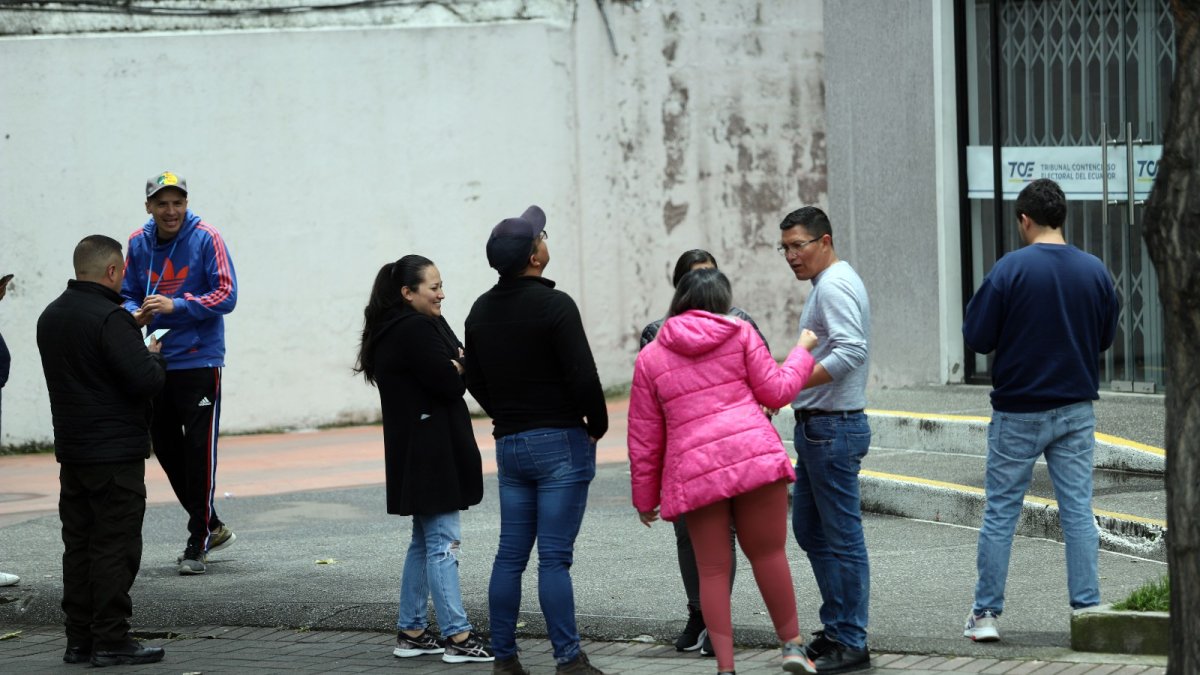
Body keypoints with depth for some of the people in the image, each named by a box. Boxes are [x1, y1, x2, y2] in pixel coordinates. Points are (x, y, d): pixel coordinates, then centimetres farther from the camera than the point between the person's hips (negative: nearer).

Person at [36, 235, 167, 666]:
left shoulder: (51, 317, 11)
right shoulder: (109, 318, -18)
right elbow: (146, 380, -22)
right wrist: (155, 356, -1)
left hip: (72, 451, 9)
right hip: (116, 452, -9)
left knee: (79, 545, 11)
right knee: (115, 546, -5)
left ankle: (79, 639, 14)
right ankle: (110, 641, -4)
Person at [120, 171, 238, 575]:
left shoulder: (206, 239, -10)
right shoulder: (139, 243, 4)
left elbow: (226, 295, -13)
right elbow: (127, 293, 12)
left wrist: (177, 306, -23)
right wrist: (135, 313, -10)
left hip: (199, 361, -6)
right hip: (158, 361, 6)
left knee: (199, 450, -5)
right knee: (166, 446, 12)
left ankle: (198, 545, 1)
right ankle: (211, 527, 28)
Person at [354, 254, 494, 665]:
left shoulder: (396, 329, 15)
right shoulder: (414, 331, -17)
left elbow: (451, 368, 13)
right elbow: (451, 382, -20)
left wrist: (455, 364, -8)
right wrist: (460, 362, -1)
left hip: (419, 454, 11)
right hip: (429, 453, -11)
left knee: (425, 540, 15)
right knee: (442, 541, -10)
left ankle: (411, 632, 19)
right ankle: (457, 637, -10)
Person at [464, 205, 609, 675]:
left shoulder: (481, 311, 9)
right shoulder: (554, 305, -14)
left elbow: (474, 380, 16)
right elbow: (583, 376, -17)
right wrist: (597, 424, -1)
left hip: (509, 443, 7)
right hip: (560, 442, -7)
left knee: (510, 556, 9)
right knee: (554, 558, -8)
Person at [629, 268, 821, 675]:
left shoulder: (650, 357, 11)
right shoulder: (740, 333, 7)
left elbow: (644, 439, 11)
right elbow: (776, 391, 7)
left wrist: (644, 497, 17)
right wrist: (802, 351, 23)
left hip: (695, 470, 1)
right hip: (755, 455, -1)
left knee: (713, 570, 5)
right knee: (768, 553, 11)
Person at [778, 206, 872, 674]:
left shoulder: (835, 286, -16)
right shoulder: (827, 284, 17)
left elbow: (851, 351, -28)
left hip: (833, 429, -11)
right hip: (816, 427, 11)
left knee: (841, 538, -5)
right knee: (808, 529, 17)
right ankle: (836, 629, 24)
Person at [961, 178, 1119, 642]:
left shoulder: (1011, 269, -13)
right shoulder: (1095, 271, -1)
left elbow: (977, 337, -11)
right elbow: (1106, 338, 10)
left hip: (1018, 413, -3)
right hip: (1076, 409, 3)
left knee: (1000, 513, 5)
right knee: (1078, 512, 5)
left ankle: (985, 615, 8)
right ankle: (1088, 610, 3)